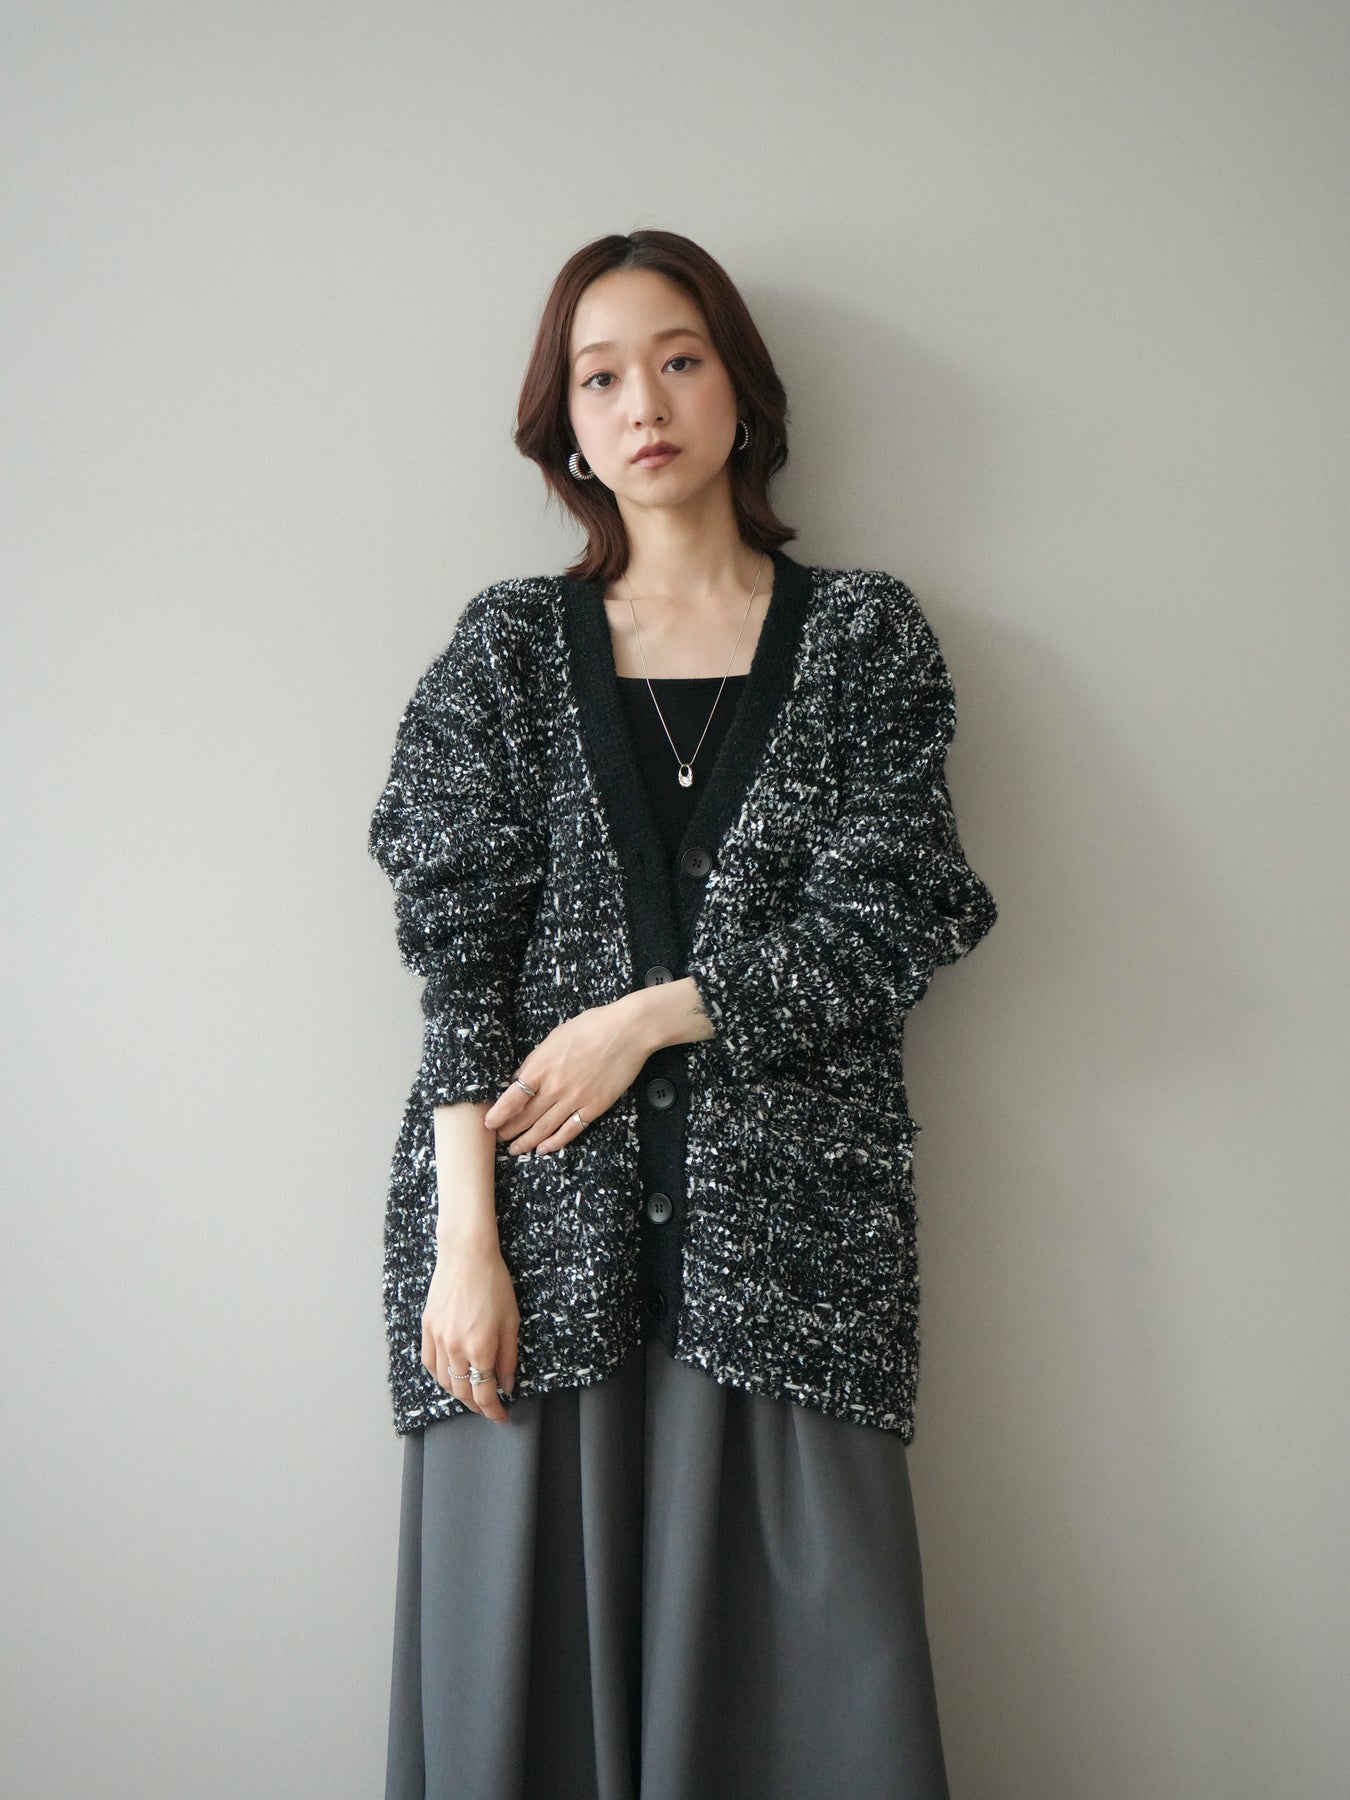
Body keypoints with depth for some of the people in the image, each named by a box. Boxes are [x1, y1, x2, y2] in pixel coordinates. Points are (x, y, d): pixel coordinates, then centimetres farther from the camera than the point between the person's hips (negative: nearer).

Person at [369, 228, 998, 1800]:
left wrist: (646, 1017, -8)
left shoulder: (864, 636, 8)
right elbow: (458, 949, 1)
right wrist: (464, 1236, -8)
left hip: (783, 1223, 0)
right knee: (523, 1663, 4)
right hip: (547, 1220, 1)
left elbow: (885, 926, 0)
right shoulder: (510, 646, 9)